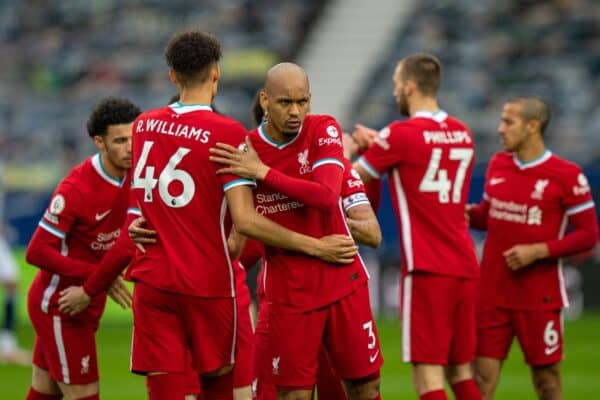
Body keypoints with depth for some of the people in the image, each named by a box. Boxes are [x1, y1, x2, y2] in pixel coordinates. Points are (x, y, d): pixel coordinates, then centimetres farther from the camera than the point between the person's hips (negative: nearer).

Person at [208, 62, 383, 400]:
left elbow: (327, 197, -23)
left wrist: (263, 172, -24)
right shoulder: (242, 151, -5)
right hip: (289, 293, 0)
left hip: (343, 281, 0)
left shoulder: (323, 131, -7)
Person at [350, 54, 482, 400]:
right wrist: (379, 144, 28)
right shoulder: (462, 134, 11)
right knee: (461, 371, 13)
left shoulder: (401, 135, -8)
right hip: (465, 267, 7)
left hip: (427, 270, -7)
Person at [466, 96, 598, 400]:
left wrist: (538, 251, -17)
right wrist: (466, 213, -3)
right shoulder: (497, 165, 7)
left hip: (539, 297, -4)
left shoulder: (567, 176, -10)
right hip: (492, 294, 5)